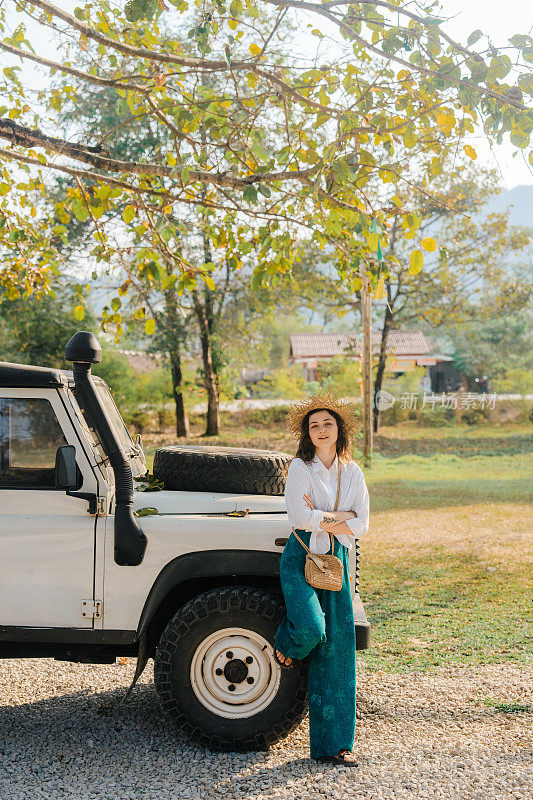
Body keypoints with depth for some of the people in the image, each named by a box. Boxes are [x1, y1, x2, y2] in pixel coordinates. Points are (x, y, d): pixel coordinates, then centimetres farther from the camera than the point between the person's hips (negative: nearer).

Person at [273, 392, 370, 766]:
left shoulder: (352, 472, 7)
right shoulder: (300, 467, -5)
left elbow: (361, 525, 3)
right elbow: (299, 517, -16)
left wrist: (322, 519, -9)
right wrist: (342, 515, -7)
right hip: (301, 559, -4)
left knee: (336, 650, 1)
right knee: (311, 629, -26)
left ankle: (333, 743, 8)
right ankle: (286, 644, 15)